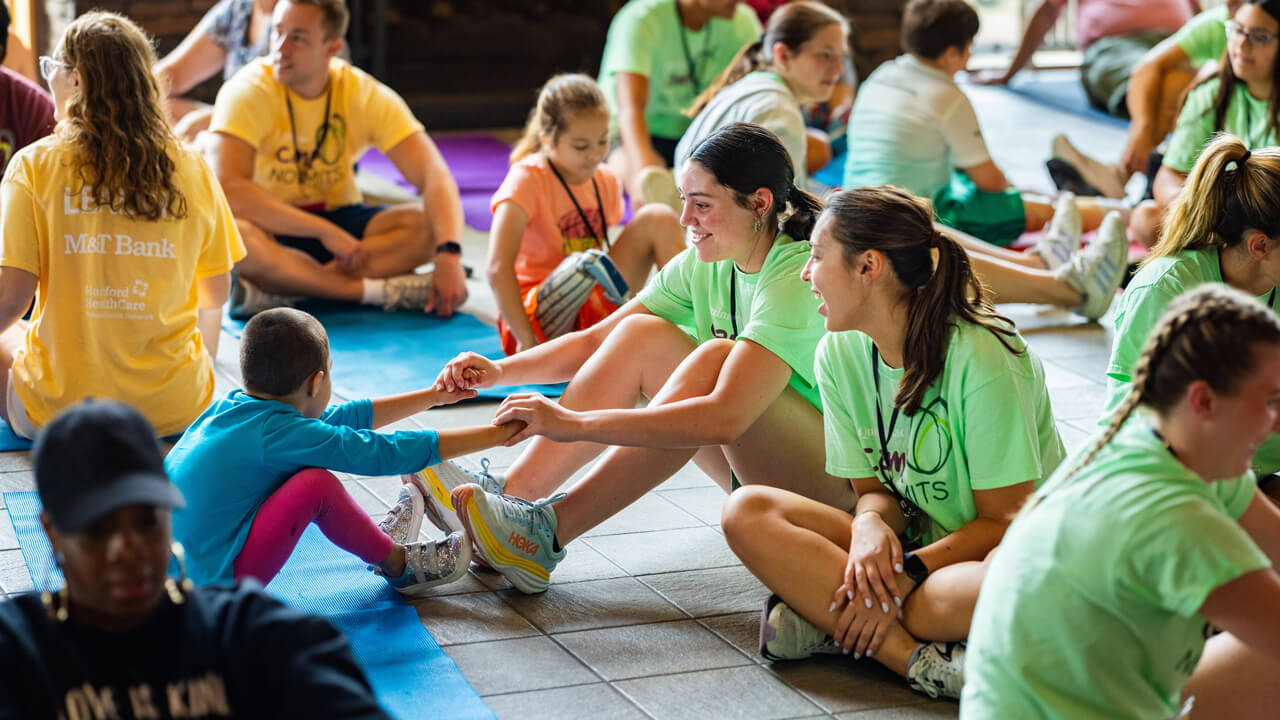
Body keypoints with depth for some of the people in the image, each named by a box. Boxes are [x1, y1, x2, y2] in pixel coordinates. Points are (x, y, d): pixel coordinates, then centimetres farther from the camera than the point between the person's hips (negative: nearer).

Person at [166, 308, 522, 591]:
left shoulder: (233, 405, 7)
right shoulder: (280, 433, -18)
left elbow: (340, 418, 17)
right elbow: (383, 452, -14)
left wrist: (433, 397, 24)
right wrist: (495, 434, -7)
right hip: (215, 585, -9)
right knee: (316, 484, -16)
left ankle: (377, 539, 28)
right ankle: (398, 565, 7)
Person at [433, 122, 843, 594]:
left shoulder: (799, 278, -25)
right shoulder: (704, 265, 0)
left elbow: (724, 418, -37)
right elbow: (593, 342, 2)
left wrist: (572, 423, -40)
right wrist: (500, 370, -16)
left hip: (835, 479, -7)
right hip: (753, 465, 7)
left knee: (717, 357, -31)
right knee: (641, 335, -10)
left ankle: (547, 534, -30)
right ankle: (511, 497, -18)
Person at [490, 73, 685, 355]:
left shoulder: (606, 181, 6)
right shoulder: (527, 179, -15)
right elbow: (498, 269, -26)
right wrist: (526, 342, -32)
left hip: (594, 309, 7)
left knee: (658, 218, -8)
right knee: (585, 264, -40)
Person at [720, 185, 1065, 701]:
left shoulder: (980, 358, -20)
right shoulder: (839, 354, -1)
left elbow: (1005, 521, -17)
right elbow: (875, 488, 4)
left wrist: (906, 573, -27)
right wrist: (871, 523, -20)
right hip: (908, 544, 6)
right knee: (747, 512, -16)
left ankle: (828, 623, -22)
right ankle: (915, 657, -30)